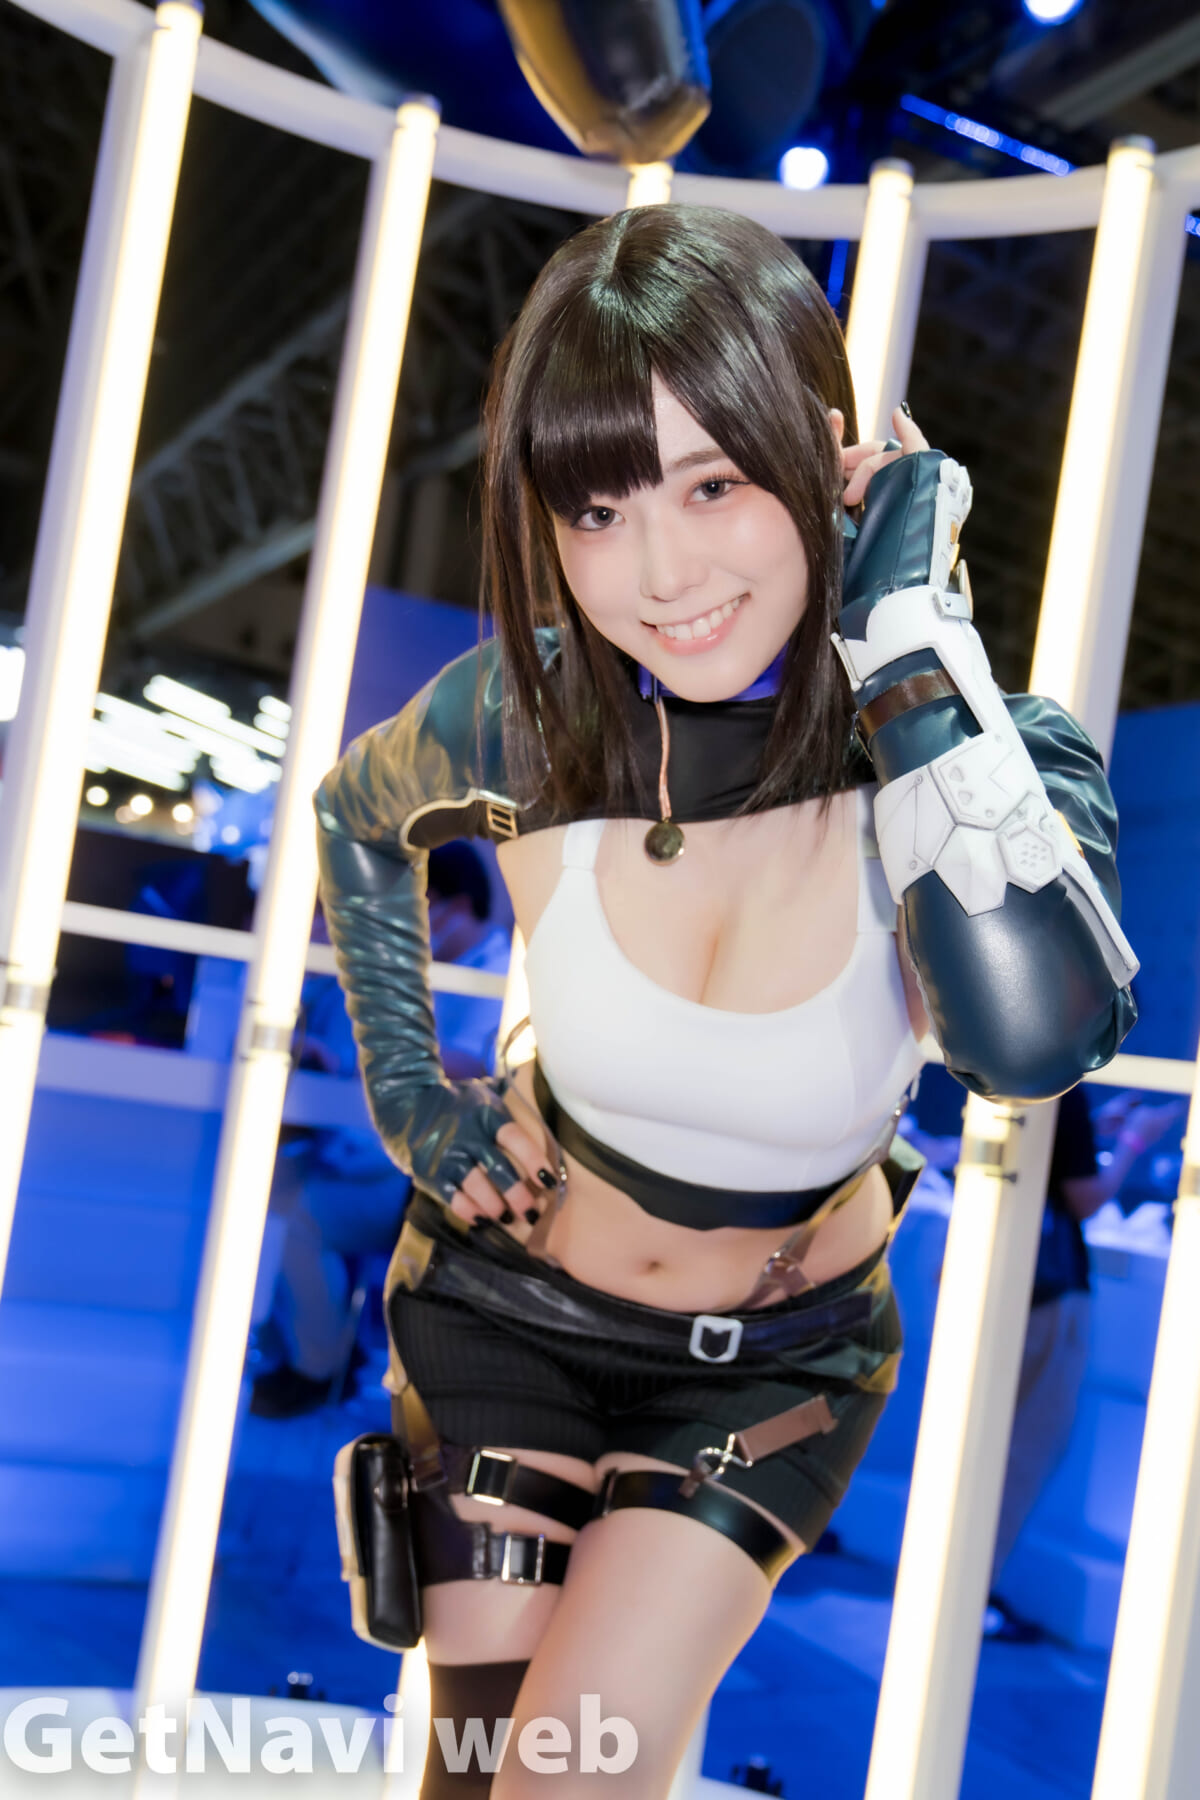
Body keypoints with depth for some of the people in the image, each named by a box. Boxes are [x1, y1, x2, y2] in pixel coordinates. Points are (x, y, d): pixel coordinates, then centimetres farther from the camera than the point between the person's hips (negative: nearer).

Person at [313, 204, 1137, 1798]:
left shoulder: (983, 756, -25)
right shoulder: (520, 722, -20)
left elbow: (1035, 1035, -47)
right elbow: (356, 815, 5)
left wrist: (910, 627, -42)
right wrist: (406, 1086, -3)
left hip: (777, 1363, -1)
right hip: (508, 1301, 2)